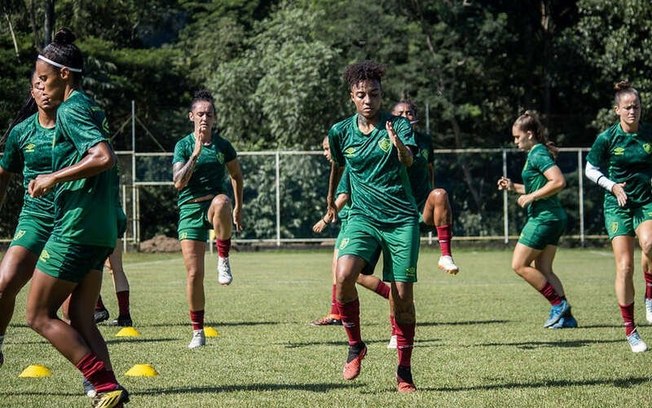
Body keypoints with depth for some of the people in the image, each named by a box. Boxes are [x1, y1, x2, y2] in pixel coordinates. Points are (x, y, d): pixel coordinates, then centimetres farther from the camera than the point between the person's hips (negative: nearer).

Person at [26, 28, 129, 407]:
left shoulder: (70, 110, -11)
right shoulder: (93, 109, 17)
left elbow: (104, 158, -24)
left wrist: (54, 177, -16)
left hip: (75, 230, -9)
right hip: (101, 232, 9)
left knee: (39, 315, -2)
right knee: (80, 319, 10)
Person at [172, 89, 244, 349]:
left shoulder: (223, 146, 5)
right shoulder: (183, 146, 0)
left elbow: (236, 175, 20)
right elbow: (179, 182, -13)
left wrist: (238, 208, 15)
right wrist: (196, 153, -21)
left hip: (214, 201, 0)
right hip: (190, 209, 0)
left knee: (221, 202, -41)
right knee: (194, 273, -6)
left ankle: (223, 259, -22)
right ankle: (198, 332, 7)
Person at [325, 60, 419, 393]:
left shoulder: (398, 125, -2)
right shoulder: (340, 132, 5)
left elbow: (408, 161, -21)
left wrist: (398, 144, -42)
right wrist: (330, 201, 36)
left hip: (401, 219, -1)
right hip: (362, 216, 1)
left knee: (402, 296, -4)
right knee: (343, 277, -24)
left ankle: (404, 372, 9)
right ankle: (355, 346, -2)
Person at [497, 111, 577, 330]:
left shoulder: (537, 154, -14)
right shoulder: (537, 153, 17)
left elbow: (559, 182, -26)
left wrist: (531, 197, -19)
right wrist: (514, 187, 18)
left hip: (544, 218, -10)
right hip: (552, 218, 10)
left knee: (520, 265, -5)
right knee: (542, 270, 10)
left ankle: (558, 304, -4)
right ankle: (566, 316, 5)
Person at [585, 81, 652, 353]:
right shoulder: (607, 138, -4)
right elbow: (591, 170, 7)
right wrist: (612, 186, -7)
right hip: (617, 206, -1)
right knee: (625, 266, -8)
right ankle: (629, 329, 3)